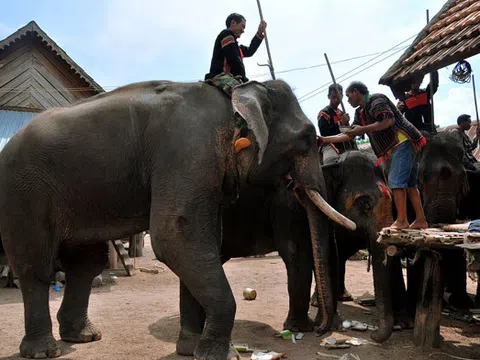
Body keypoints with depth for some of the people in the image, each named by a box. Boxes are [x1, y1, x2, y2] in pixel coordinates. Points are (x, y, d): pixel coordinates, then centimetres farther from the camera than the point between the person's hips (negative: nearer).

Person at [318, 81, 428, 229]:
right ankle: (421, 220, 12)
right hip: (397, 146, 10)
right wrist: (325, 139, 19)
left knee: (396, 181, -12)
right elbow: (348, 135, 24)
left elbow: (389, 120, -21)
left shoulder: (375, 100, -7)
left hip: (403, 141, -10)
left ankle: (402, 221, -10)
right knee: (409, 183, 9)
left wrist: (363, 129, -16)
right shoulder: (362, 114, 21)